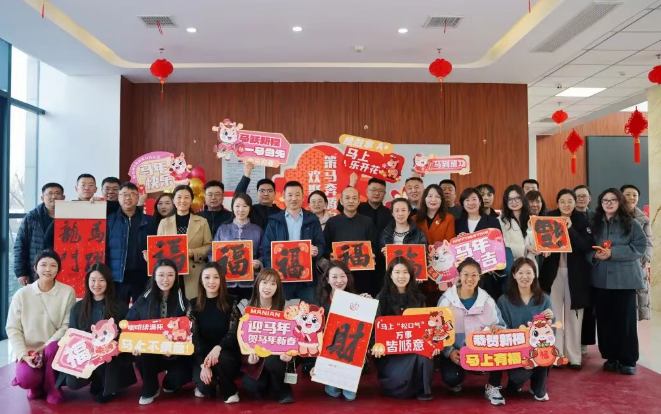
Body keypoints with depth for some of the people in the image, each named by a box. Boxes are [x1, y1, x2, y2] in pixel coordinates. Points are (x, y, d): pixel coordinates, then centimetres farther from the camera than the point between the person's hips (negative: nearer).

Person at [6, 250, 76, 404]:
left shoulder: (67, 292, -6)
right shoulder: (22, 294, -3)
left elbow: (67, 326, -8)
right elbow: (12, 329, -2)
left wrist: (45, 347, -19)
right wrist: (24, 354, -15)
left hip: (54, 350, 0)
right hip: (29, 352, 0)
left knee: (53, 348, -35)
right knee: (26, 380, -28)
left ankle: (52, 387, -5)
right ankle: (37, 385, 13)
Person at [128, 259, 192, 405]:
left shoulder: (182, 300, -5)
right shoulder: (144, 299, -2)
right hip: (148, 351, 1)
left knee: (181, 376, -25)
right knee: (141, 356, -32)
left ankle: (169, 382, 18)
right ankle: (150, 390, 0)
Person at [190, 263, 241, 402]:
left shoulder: (231, 302, -3)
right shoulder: (193, 304, 1)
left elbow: (233, 332, -9)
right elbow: (193, 336, -5)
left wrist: (218, 348, -31)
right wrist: (203, 364, -19)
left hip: (225, 353, -1)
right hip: (202, 355, 1)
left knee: (221, 359, -35)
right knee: (205, 384, -26)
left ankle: (229, 392, -5)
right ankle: (204, 387, 15)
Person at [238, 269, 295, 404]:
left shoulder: (283, 308, -1)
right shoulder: (245, 307, 0)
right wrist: (248, 357, -19)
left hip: (274, 355, -1)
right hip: (254, 358, 1)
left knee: (272, 361, -35)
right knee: (253, 386, -27)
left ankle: (283, 391, -6)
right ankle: (265, 386, 11)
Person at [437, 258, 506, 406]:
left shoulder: (487, 300, 2)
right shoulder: (447, 299, -5)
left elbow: (500, 326, 2)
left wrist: (497, 328, -24)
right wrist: (449, 351, -20)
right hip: (455, 351, -2)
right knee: (451, 377, -30)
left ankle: (492, 387, -6)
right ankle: (455, 381, 13)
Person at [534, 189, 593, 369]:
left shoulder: (582, 221, 1)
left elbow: (587, 247, -11)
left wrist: (570, 229, -19)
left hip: (575, 273, 0)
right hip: (553, 272, 1)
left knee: (573, 315, 4)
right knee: (554, 314, 0)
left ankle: (574, 356, 12)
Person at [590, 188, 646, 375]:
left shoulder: (631, 223, -1)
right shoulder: (595, 224, 10)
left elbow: (640, 246, -9)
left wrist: (613, 253, -17)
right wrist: (595, 255, -10)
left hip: (625, 278, -3)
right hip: (601, 278, 3)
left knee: (625, 318, 0)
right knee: (604, 318, 6)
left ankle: (628, 360, 11)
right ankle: (610, 357, 19)